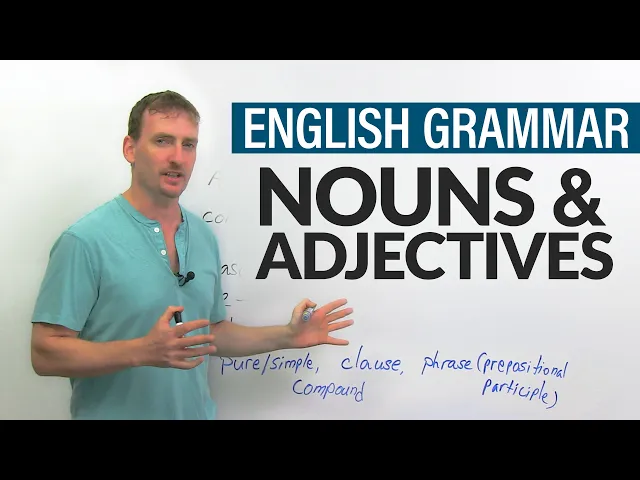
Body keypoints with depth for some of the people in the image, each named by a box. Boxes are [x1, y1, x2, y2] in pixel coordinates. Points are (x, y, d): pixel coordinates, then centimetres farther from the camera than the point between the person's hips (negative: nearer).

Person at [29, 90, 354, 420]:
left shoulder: (205, 237, 2)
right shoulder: (85, 241, -17)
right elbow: (46, 353, -18)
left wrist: (286, 337, 0)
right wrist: (143, 352, -29)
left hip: (198, 411, 6)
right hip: (112, 412, -6)